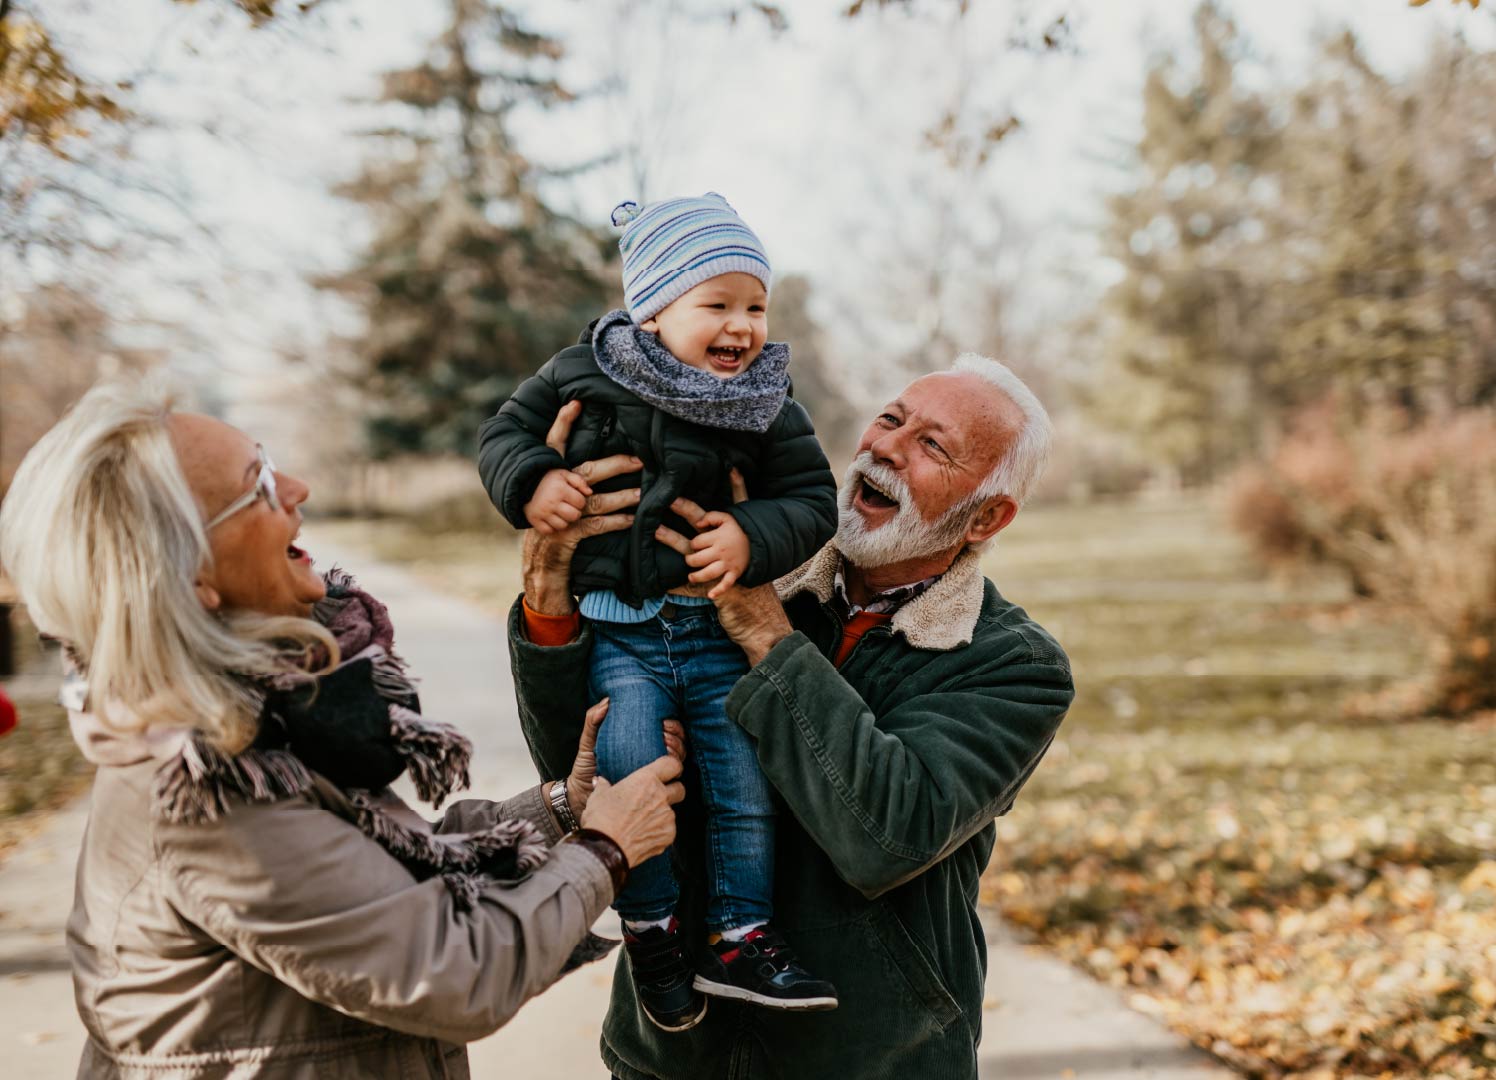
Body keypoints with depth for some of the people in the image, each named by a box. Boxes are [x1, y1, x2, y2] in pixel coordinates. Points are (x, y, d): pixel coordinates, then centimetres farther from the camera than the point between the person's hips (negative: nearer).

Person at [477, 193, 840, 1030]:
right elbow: (505, 433, 8)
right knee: (630, 770, -14)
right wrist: (532, 482, -13)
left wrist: (753, 536, -17)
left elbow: (812, 499, 2)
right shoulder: (585, 375, 0)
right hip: (617, 627, -2)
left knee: (745, 775, 0)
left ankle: (740, 936, 18)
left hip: (721, 625, 2)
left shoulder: (768, 407, 2)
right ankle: (649, 929, 10)